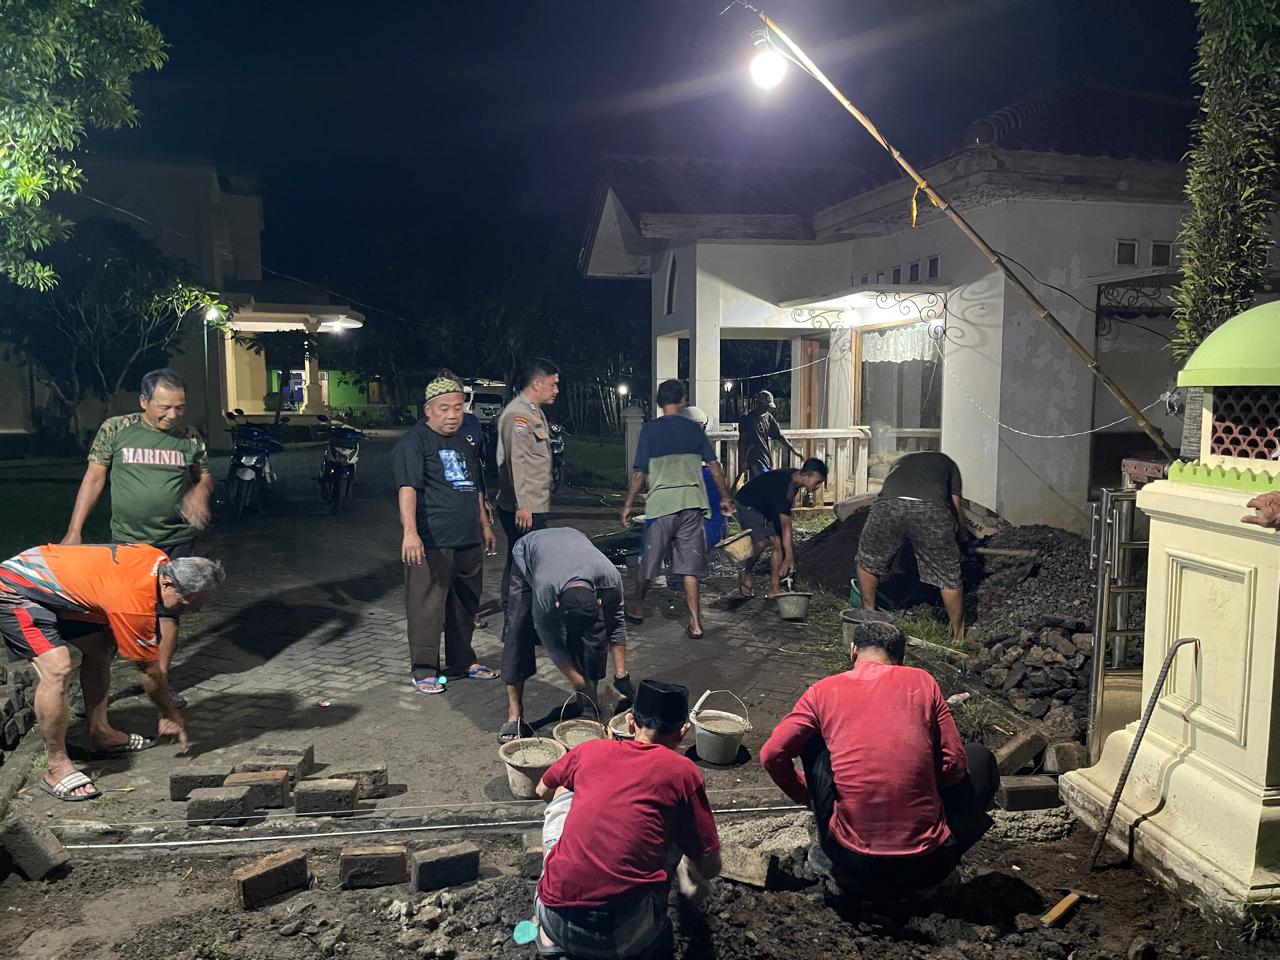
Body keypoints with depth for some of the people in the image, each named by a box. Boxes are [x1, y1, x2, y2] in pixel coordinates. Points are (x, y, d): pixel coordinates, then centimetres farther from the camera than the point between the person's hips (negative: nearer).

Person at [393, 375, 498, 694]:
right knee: (427, 607, -4)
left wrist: (484, 524, 27)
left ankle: (462, 661, 30)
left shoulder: (465, 440, 17)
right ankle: (424, 670, 8)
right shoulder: (414, 442, -9)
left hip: (469, 541, 8)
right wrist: (410, 531, -32)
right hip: (432, 542, -8)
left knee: (465, 604, 16)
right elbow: (407, 488, -21)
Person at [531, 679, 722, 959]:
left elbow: (543, 791, 31)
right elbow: (711, 868, 8)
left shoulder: (591, 749, 9)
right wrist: (689, 868, 32)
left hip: (554, 920, 2)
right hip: (624, 937, -2)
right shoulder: (682, 772, 1)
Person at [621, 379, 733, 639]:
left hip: (661, 503, -2)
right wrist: (725, 497, 18)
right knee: (690, 567, 4)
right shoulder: (694, 429, 7)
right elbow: (715, 467, 7)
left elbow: (640, 473, -2)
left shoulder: (650, 430, -2)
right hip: (692, 503, 2)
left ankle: (637, 606, 32)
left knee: (649, 560, 15)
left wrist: (628, 505, 7)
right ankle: (695, 623, 3)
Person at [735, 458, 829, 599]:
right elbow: (786, 526, -35)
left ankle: (774, 588, -2)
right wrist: (789, 557, -32)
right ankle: (745, 576, 0)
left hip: (767, 508, 9)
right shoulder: (782, 486, -37)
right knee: (760, 543, -26)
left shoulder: (795, 478, -10)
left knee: (779, 543, -5)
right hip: (747, 506, -9)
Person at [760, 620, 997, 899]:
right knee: (979, 757, 23)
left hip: (852, 863, 0)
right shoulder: (921, 681, 4)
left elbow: (771, 755, 2)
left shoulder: (825, 690, 3)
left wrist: (804, 794, 21)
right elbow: (954, 766, 4)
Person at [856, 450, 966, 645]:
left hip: (888, 504, 1)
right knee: (949, 576, 15)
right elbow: (956, 504, 26)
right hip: (931, 509, -1)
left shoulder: (901, 461, 43)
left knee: (867, 562, 26)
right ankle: (958, 634, 26)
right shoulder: (947, 463, 37)